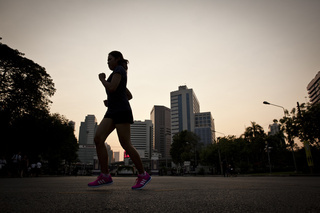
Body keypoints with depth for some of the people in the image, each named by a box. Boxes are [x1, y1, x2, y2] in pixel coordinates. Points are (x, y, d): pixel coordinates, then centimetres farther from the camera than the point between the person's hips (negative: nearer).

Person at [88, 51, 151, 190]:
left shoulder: (119, 69, 1)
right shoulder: (118, 79, 28)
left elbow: (111, 88, -15)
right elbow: (129, 96, 32)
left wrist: (101, 78, 4)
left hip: (121, 111, -9)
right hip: (112, 112, 9)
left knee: (126, 145, -11)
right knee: (98, 139, -10)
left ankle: (143, 175, 2)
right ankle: (105, 176, -10)